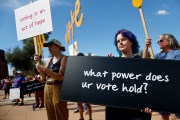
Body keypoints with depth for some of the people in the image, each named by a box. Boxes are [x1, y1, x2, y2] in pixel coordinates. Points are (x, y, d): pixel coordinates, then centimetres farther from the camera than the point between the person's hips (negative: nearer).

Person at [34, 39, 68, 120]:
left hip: (58, 88, -7)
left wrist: (44, 69, -19)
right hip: (47, 88, 7)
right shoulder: (50, 60, 15)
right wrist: (39, 62, 2)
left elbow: (60, 76, -17)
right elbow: (44, 76, 12)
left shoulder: (64, 58, -6)